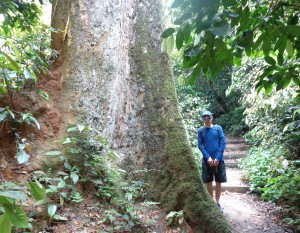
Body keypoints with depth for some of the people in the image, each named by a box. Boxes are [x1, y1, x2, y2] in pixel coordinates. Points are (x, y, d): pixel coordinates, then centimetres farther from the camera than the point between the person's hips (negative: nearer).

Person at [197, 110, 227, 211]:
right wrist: (208, 157, -15)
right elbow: (200, 145, -2)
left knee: (218, 182, 7)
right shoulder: (200, 130, 2)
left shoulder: (218, 128, 1)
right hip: (206, 160, 0)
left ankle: (217, 203, 20)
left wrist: (217, 158, -13)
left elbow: (223, 143, -4)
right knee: (208, 182, 7)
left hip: (218, 159, 0)